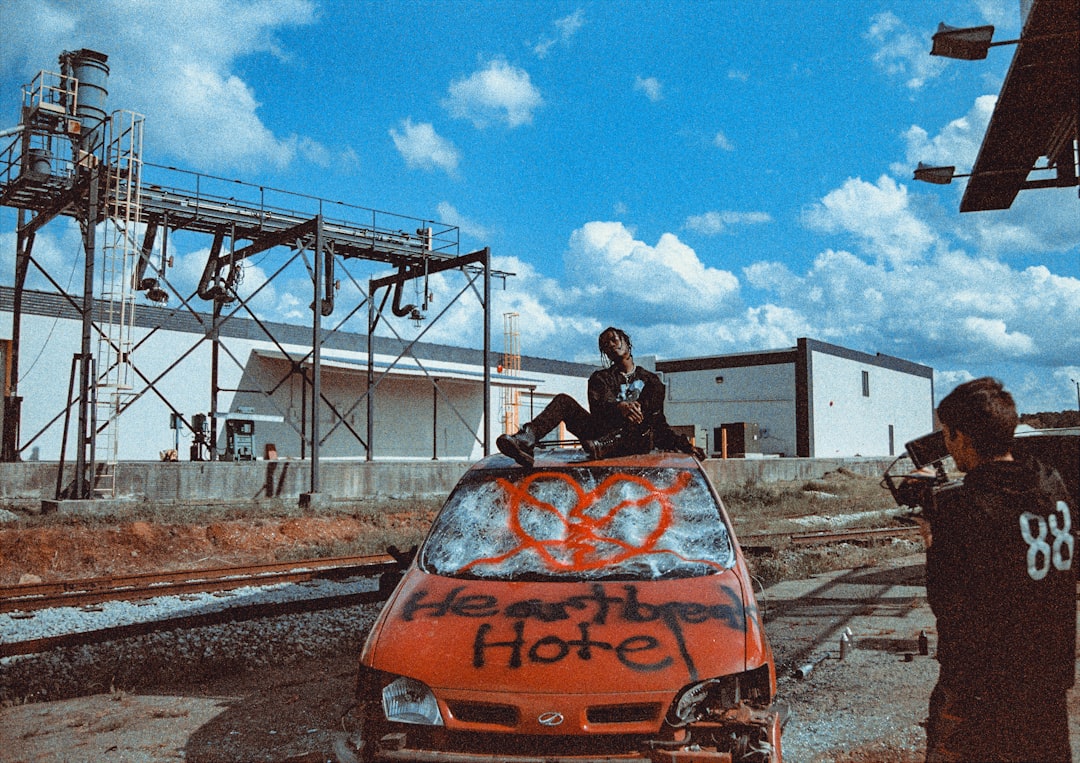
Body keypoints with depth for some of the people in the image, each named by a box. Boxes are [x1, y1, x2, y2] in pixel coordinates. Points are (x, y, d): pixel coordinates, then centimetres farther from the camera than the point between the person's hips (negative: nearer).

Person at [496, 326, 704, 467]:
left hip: (637, 439, -1)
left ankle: (602, 446, -58)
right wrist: (618, 407, -24)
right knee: (564, 401, -18)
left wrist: (685, 445, 3)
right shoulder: (600, 378, 23)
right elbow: (599, 407, 0)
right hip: (604, 430, 1)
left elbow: (659, 425, 19)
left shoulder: (651, 380, 24)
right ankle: (526, 439, -42)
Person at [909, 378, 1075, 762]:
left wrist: (933, 546, 0)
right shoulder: (1053, 485, -4)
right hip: (1051, 679, 6)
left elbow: (946, 604, -17)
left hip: (980, 691, -6)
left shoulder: (954, 507, -23)